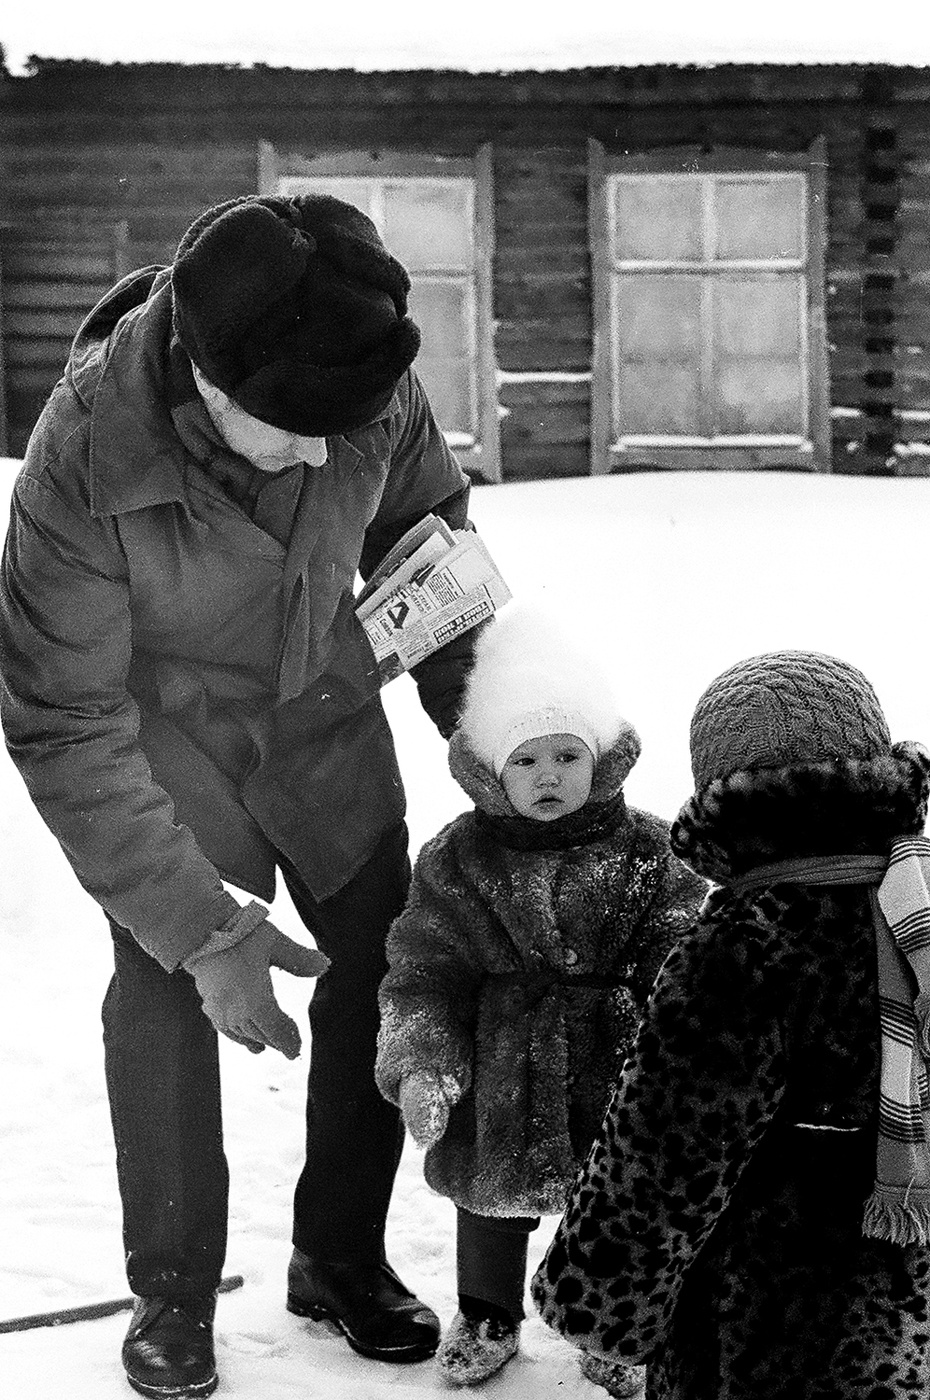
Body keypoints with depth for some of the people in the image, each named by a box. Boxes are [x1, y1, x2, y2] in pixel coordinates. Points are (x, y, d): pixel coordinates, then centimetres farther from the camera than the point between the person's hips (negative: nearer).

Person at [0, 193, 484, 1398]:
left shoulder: (371, 384, -27)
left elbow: (427, 520, -2)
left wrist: (474, 704, -6)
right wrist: (202, 928, -31)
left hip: (321, 711, 3)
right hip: (159, 732, -3)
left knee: (382, 972, 3)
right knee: (163, 982, -13)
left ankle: (341, 1256, 22)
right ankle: (173, 1300, 4)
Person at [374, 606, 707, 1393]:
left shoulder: (647, 853, -7)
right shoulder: (457, 861, -7)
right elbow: (422, 973, -4)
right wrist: (419, 1066, -17)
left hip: (614, 1069, 0)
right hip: (501, 1074, 0)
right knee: (492, 1196, 17)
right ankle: (487, 1316, 41)